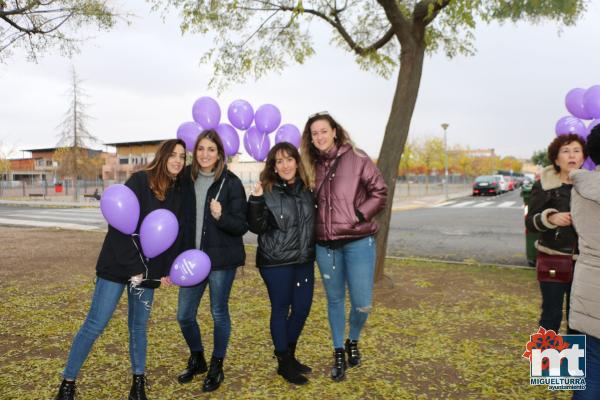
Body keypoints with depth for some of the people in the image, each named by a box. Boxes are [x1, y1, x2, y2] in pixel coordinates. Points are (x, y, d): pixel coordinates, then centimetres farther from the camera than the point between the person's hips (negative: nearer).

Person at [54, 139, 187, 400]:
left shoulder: (179, 192, 4)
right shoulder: (139, 181, -11)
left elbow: (176, 234, 8)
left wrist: (168, 269, -1)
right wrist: (132, 266, -17)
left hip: (149, 270, 4)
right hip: (118, 264, -4)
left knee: (139, 326, 12)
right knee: (95, 324, 0)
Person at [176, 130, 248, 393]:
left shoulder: (231, 183, -8)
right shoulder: (186, 179, 3)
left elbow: (242, 226, -9)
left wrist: (221, 216, -27)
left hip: (221, 258, -4)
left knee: (219, 313, 7)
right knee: (184, 315, 10)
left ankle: (216, 368, 29)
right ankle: (197, 360, 36)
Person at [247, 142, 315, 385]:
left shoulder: (307, 189, 5)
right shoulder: (267, 192, -9)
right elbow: (257, 228, -14)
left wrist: (310, 250, 9)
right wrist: (256, 201, -26)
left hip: (304, 260, 5)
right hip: (276, 262, -5)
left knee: (302, 308, 11)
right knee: (281, 310, 6)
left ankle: (290, 355, 32)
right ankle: (284, 363, 22)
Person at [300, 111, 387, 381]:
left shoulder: (356, 158, -4)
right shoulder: (313, 165, 9)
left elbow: (379, 192, -4)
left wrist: (359, 215, -12)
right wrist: (315, 227, 0)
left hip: (358, 241, -3)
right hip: (325, 245, 3)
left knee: (362, 304, 0)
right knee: (335, 300, 13)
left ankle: (353, 342, 31)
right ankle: (339, 353, 31)